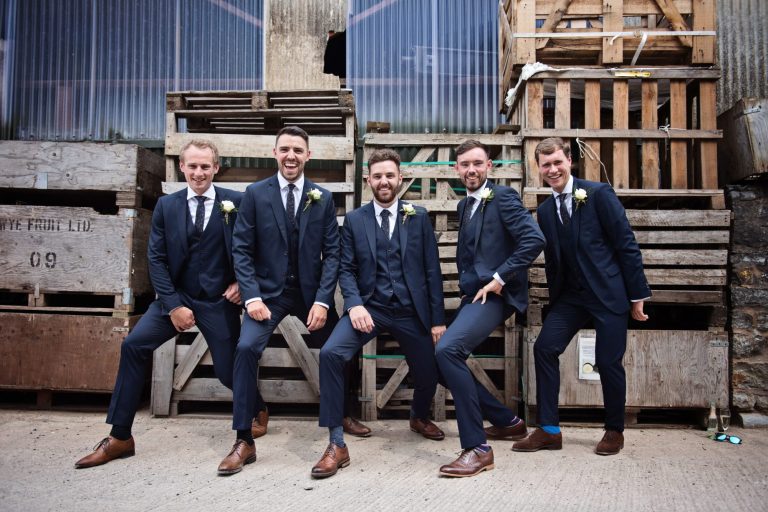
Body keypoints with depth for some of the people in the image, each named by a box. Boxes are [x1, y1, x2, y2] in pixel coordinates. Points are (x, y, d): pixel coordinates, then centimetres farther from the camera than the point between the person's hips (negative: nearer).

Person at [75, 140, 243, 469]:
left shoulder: (236, 203, -4)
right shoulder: (167, 206, 3)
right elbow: (156, 259, -1)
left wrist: (241, 282, -8)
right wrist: (173, 305, -9)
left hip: (219, 301, -2)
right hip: (177, 296, 3)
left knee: (228, 371, 2)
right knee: (133, 345, -14)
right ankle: (120, 437, 0)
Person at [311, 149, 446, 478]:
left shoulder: (419, 217, 4)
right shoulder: (354, 220, 5)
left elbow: (432, 270, 3)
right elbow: (347, 269, 1)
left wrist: (438, 319, 0)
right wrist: (354, 304, -18)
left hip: (411, 310, 1)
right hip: (369, 306, -1)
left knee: (428, 375, 10)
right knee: (330, 353, -25)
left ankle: (419, 418, 49)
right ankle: (337, 445, -13)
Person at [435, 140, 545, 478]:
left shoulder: (502, 197, -6)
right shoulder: (465, 205, 19)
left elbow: (534, 240, -18)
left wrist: (499, 278, -19)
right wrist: (466, 285, 10)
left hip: (495, 295, -9)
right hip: (473, 295, 9)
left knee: (447, 350, -28)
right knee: (444, 360, 8)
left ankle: (477, 448, -17)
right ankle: (508, 422, 25)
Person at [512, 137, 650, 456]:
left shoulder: (598, 194, -7)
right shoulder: (544, 210, 9)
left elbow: (627, 245, -7)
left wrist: (637, 295, -8)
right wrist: (555, 302, 13)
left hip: (609, 292, -5)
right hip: (570, 295, 5)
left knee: (608, 361, -1)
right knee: (544, 347, -8)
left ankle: (614, 431, 24)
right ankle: (549, 430, 2)